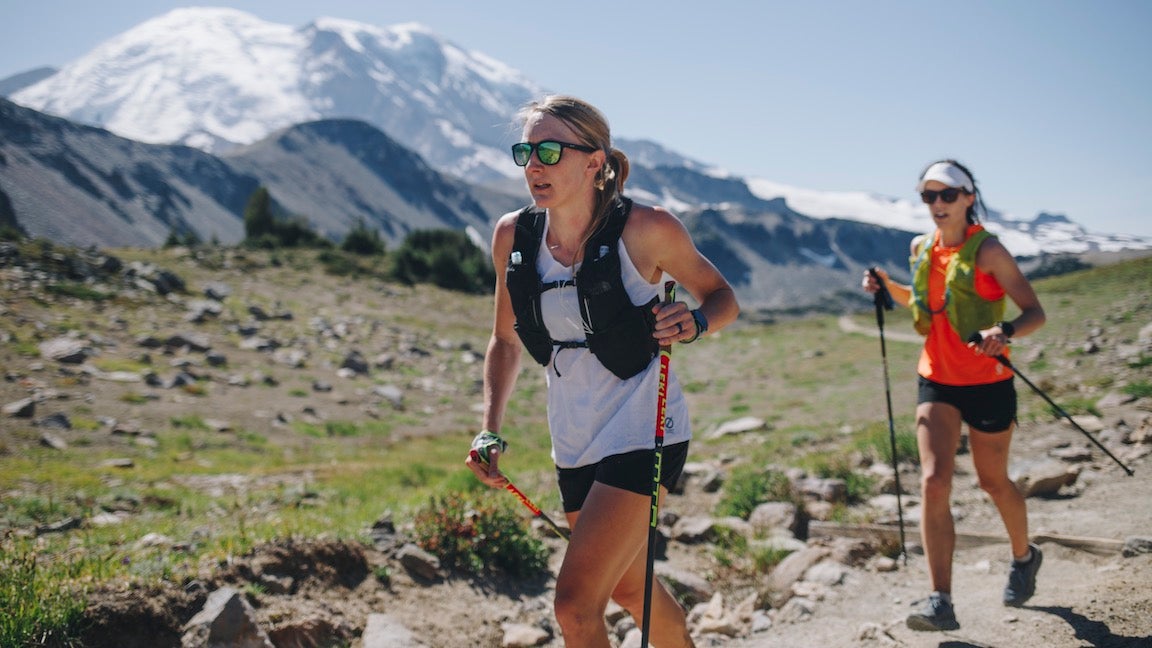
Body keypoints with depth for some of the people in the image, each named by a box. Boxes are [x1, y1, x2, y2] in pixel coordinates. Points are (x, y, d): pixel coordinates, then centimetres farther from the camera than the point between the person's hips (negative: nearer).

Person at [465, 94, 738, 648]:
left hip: (643, 432, -6)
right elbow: (505, 340, 11)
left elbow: (722, 298, -1)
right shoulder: (513, 235, -3)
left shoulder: (645, 230, -16)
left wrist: (695, 323, -24)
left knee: (575, 603, -13)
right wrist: (490, 431, 2)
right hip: (575, 443, 6)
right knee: (630, 588, 22)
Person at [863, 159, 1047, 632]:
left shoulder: (987, 250, -13)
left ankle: (1024, 557, 44)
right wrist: (888, 287, 4)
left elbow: (1035, 313, -15)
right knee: (933, 481, -12)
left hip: (987, 384, -4)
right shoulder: (922, 249, 4)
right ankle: (941, 602, -13)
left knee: (993, 482, 13)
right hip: (936, 380, 4)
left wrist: (1005, 332, -35)